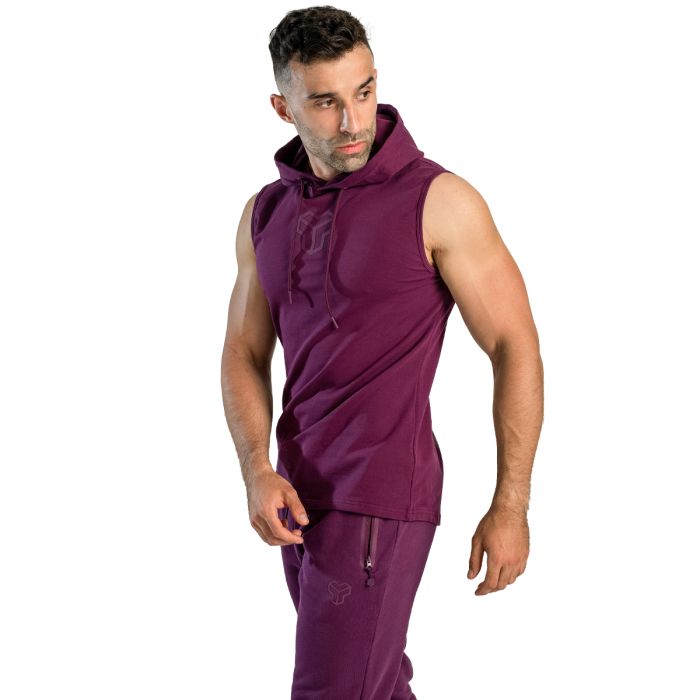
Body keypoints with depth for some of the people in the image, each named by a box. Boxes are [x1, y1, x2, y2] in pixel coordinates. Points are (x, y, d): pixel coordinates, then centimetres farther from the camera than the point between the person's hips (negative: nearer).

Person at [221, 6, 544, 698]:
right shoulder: (266, 212, 7)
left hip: (384, 496, -7)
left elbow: (516, 348, -10)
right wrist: (257, 472, -8)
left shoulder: (440, 201, -12)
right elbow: (244, 354, 10)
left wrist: (510, 508, -11)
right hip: (301, 493, 7)